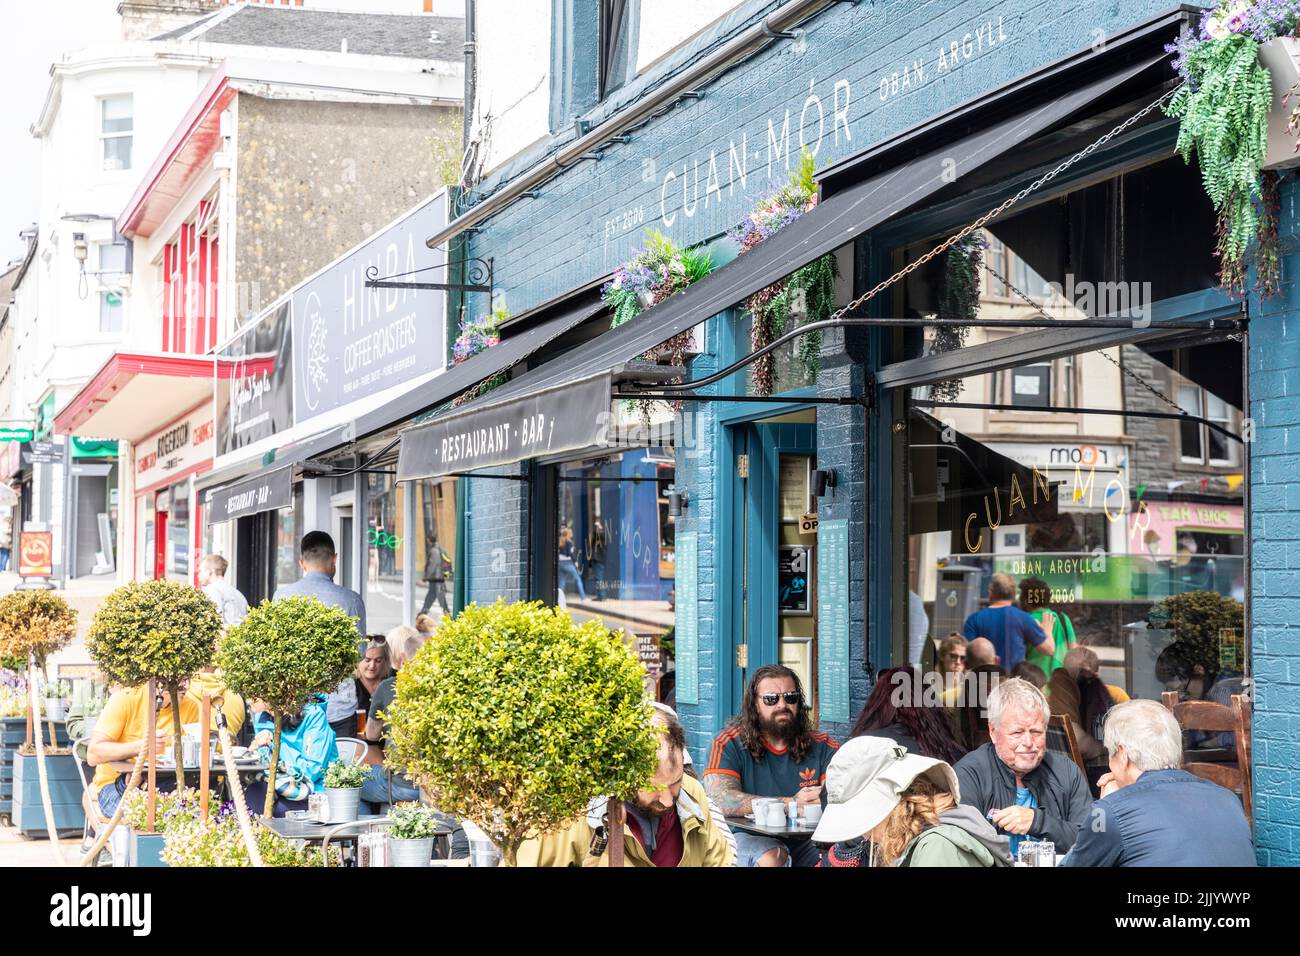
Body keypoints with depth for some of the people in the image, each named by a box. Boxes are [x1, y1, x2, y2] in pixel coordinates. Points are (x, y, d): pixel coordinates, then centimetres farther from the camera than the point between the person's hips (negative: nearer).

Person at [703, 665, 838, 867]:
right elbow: (721, 800, -20)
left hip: (803, 842, 3)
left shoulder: (820, 746, 5)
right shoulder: (729, 744, -5)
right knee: (771, 858, -34)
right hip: (749, 837, -2)